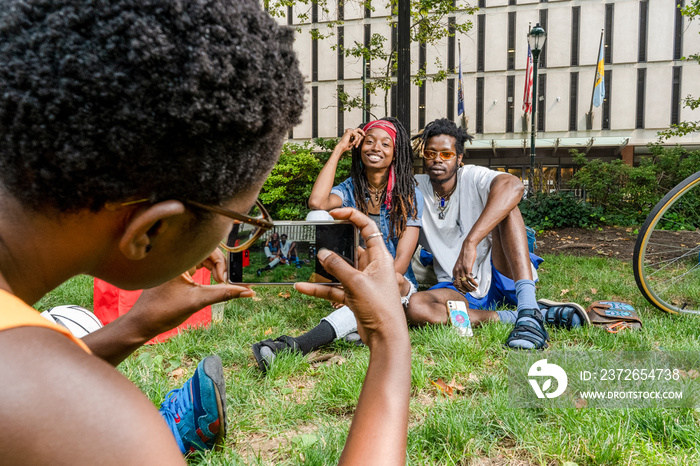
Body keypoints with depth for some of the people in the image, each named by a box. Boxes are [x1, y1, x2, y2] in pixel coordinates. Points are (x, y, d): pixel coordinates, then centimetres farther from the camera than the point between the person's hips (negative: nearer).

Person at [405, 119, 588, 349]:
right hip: (459, 289, 2)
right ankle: (513, 317, -27)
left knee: (504, 203, -26)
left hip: (499, 276, -2)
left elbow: (514, 186, -32)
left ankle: (529, 313, -40)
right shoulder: (416, 189, 3)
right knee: (413, 307, -30)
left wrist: (470, 243, -43)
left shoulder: (472, 177, -9)